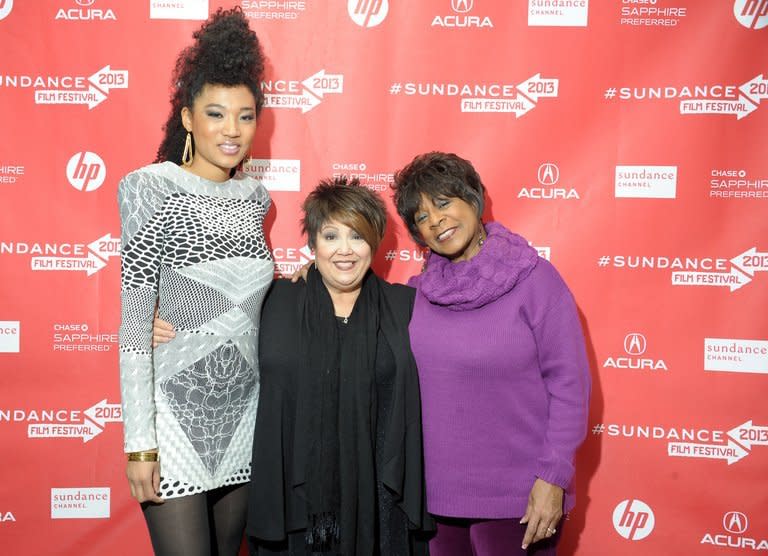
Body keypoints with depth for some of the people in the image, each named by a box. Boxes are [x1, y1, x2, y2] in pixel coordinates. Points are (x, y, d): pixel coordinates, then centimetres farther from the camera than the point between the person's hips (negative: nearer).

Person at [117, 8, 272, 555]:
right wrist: (140, 442, -15)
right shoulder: (150, 188, -10)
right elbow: (134, 322, -13)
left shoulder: (254, 195, 7)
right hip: (177, 406, -5)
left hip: (244, 405, 6)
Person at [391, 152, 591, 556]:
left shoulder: (534, 278, -8)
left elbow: (569, 383, -8)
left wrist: (553, 477, -13)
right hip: (435, 492, 4)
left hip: (516, 495, -4)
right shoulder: (417, 292, 4)